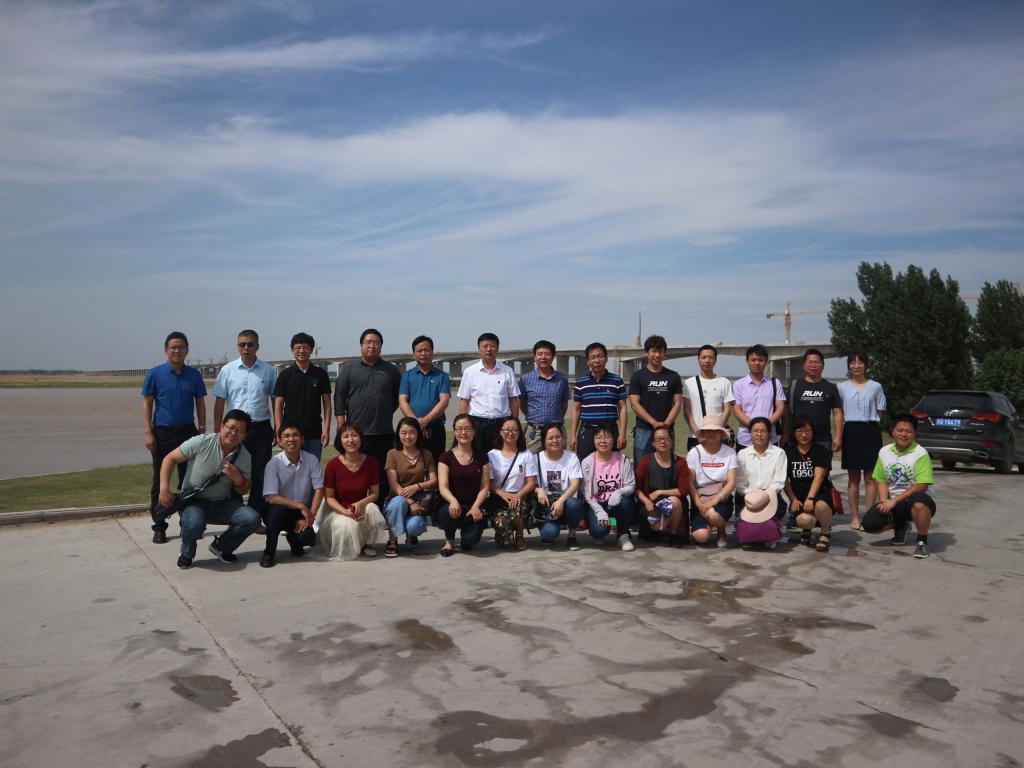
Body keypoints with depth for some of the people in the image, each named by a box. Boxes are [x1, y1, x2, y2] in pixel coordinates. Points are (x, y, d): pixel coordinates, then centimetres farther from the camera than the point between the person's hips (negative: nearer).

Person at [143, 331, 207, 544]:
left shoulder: (194, 375, 4)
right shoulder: (155, 374, -3)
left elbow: (200, 404, 9)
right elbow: (147, 404, -2)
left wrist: (202, 430, 3)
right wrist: (148, 433, -9)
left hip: (188, 432, 2)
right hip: (162, 433, -2)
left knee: (188, 479, 7)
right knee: (160, 481, 4)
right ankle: (159, 526, 11)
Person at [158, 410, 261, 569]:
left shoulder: (245, 457, -1)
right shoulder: (201, 442, -13)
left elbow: (243, 490, 9)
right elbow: (170, 459, -7)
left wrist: (237, 478, -16)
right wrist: (164, 489, -16)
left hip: (223, 504, 4)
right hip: (194, 501, -4)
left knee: (252, 518, -20)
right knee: (194, 523, -37)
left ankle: (221, 547, 10)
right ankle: (187, 554, 1)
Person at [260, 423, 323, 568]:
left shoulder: (311, 460, -7)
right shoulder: (274, 464, -15)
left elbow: (319, 489, -5)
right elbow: (272, 498, -19)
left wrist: (310, 515, -15)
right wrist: (301, 506, -23)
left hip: (303, 513, 2)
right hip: (280, 512, -2)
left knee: (308, 538, -25)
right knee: (278, 509, -35)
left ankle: (293, 538, 17)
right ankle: (269, 552, -11)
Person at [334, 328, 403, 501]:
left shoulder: (392, 371, 11)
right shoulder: (348, 369, 7)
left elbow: (398, 398, 13)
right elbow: (339, 398, 3)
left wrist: (384, 414, 6)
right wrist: (342, 425, -4)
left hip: (383, 434, 1)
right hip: (355, 432, -1)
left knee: (382, 477, 5)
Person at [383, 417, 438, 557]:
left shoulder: (426, 454, 7)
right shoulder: (393, 454, 0)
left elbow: (434, 481, 1)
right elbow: (393, 484, -8)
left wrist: (417, 486, -19)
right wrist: (410, 502, -21)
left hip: (419, 499, 1)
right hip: (398, 498, -1)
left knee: (413, 526, -32)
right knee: (399, 501, -38)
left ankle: (412, 535, 8)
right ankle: (392, 540, -17)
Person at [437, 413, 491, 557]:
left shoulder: (481, 458, 8)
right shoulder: (446, 457, 4)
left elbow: (485, 487, 2)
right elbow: (443, 486, -6)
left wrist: (476, 506, -16)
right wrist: (453, 501, -28)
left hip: (473, 508, 1)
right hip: (452, 504, 0)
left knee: (472, 538, -26)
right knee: (448, 512, -37)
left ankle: (467, 530, 15)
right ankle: (449, 541, -2)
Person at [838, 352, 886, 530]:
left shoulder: (875, 387, 6)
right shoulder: (842, 387, 9)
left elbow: (880, 412, 10)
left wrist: (871, 425, -2)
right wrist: (840, 434, 2)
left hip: (870, 431, -1)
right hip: (851, 432, 1)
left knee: (870, 477, -1)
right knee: (853, 477, 5)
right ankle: (855, 517, 10)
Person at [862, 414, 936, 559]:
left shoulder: (920, 453, -11)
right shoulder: (884, 452, 5)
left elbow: (922, 486, -18)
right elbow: (882, 481, 9)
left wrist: (895, 500, -22)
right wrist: (884, 501, -10)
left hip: (913, 500, -5)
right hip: (892, 503, 5)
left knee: (919, 501, -42)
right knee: (869, 523, -18)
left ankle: (922, 541, -14)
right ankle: (900, 526, 17)